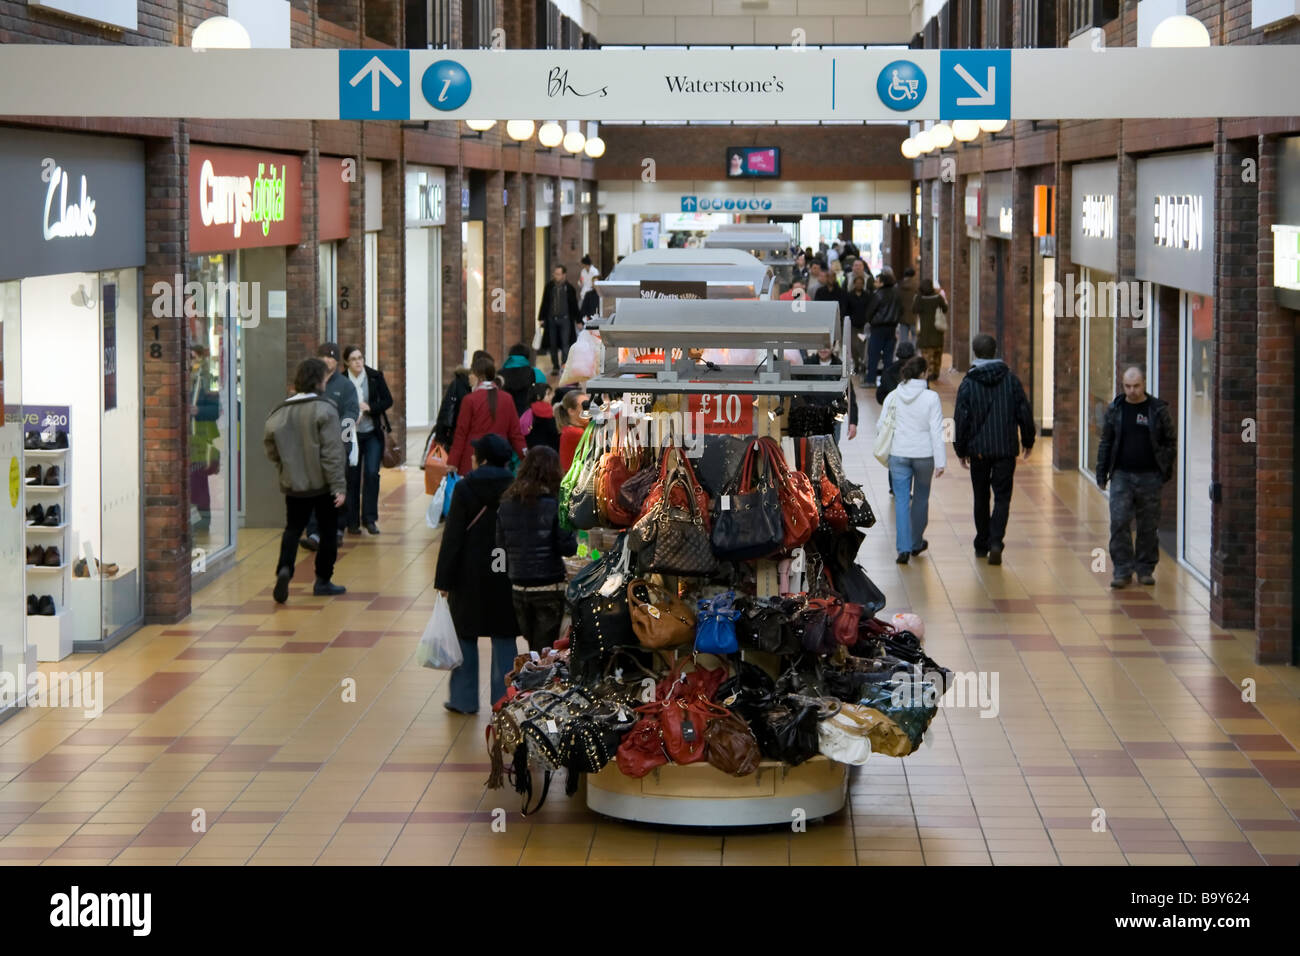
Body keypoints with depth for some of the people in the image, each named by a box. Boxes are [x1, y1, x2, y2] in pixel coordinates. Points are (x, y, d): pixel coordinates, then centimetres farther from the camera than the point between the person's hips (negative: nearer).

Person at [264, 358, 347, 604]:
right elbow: (332, 452, -18)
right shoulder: (324, 409, -15)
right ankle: (323, 580, 17)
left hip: (293, 483, 4)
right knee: (328, 531, 12)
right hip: (322, 482, -4)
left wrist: (282, 466, 11)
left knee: (293, 528, 11)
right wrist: (339, 486, -15)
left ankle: (284, 569, -13)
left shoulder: (282, 410, -1)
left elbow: (269, 438, -5)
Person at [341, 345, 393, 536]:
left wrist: (370, 408, -13)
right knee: (352, 477, 3)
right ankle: (352, 522, 11)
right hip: (351, 434, -1)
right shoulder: (341, 380, -5)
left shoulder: (375, 376, 0)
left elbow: (388, 400, 2)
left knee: (372, 473, -9)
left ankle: (370, 518, -2)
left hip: (373, 434, 1)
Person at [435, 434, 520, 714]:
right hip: (506, 576, 2)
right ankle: (504, 700, 9)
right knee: (504, 639, 9)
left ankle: (464, 699, 16)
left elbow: (453, 537, -9)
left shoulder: (464, 488, -10)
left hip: (471, 575, -2)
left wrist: (444, 580, -5)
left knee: (466, 636, 11)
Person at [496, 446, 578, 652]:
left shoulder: (506, 504, 1)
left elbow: (501, 546, 5)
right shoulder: (553, 505, -12)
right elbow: (568, 548, -11)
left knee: (533, 649, 16)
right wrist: (574, 536, 9)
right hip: (549, 588, -4)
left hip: (519, 588, 4)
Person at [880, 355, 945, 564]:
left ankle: (903, 548, -8)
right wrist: (940, 461, -8)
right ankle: (917, 543, 30)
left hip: (898, 454, 1)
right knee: (921, 498, 17)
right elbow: (936, 431, -11)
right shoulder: (931, 397, -9)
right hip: (924, 454, -1)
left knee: (901, 501, 2)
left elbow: (882, 425, 3)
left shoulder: (892, 397, -3)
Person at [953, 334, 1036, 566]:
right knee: (1002, 497, 2)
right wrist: (1028, 442, 15)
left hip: (979, 451, 0)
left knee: (981, 498, 13)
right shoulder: (1011, 380, -2)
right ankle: (995, 541, -16)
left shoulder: (968, 383, -6)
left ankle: (982, 545, 20)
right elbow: (1024, 414, 1)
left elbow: (961, 420, -5)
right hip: (1006, 449, 0)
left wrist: (961, 451, 5)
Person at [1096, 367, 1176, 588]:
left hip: (1149, 477, -1)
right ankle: (1122, 570, -1)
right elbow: (1106, 442, 11)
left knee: (1148, 526, 5)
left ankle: (1145, 569, 17)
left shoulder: (1158, 410, 0)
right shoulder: (1115, 409, 5)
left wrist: (1165, 468, -2)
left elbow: (1171, 441, 6)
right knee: (1119, 523, -7)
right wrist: (1102, 473, 8)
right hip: (1121, 475, 1)